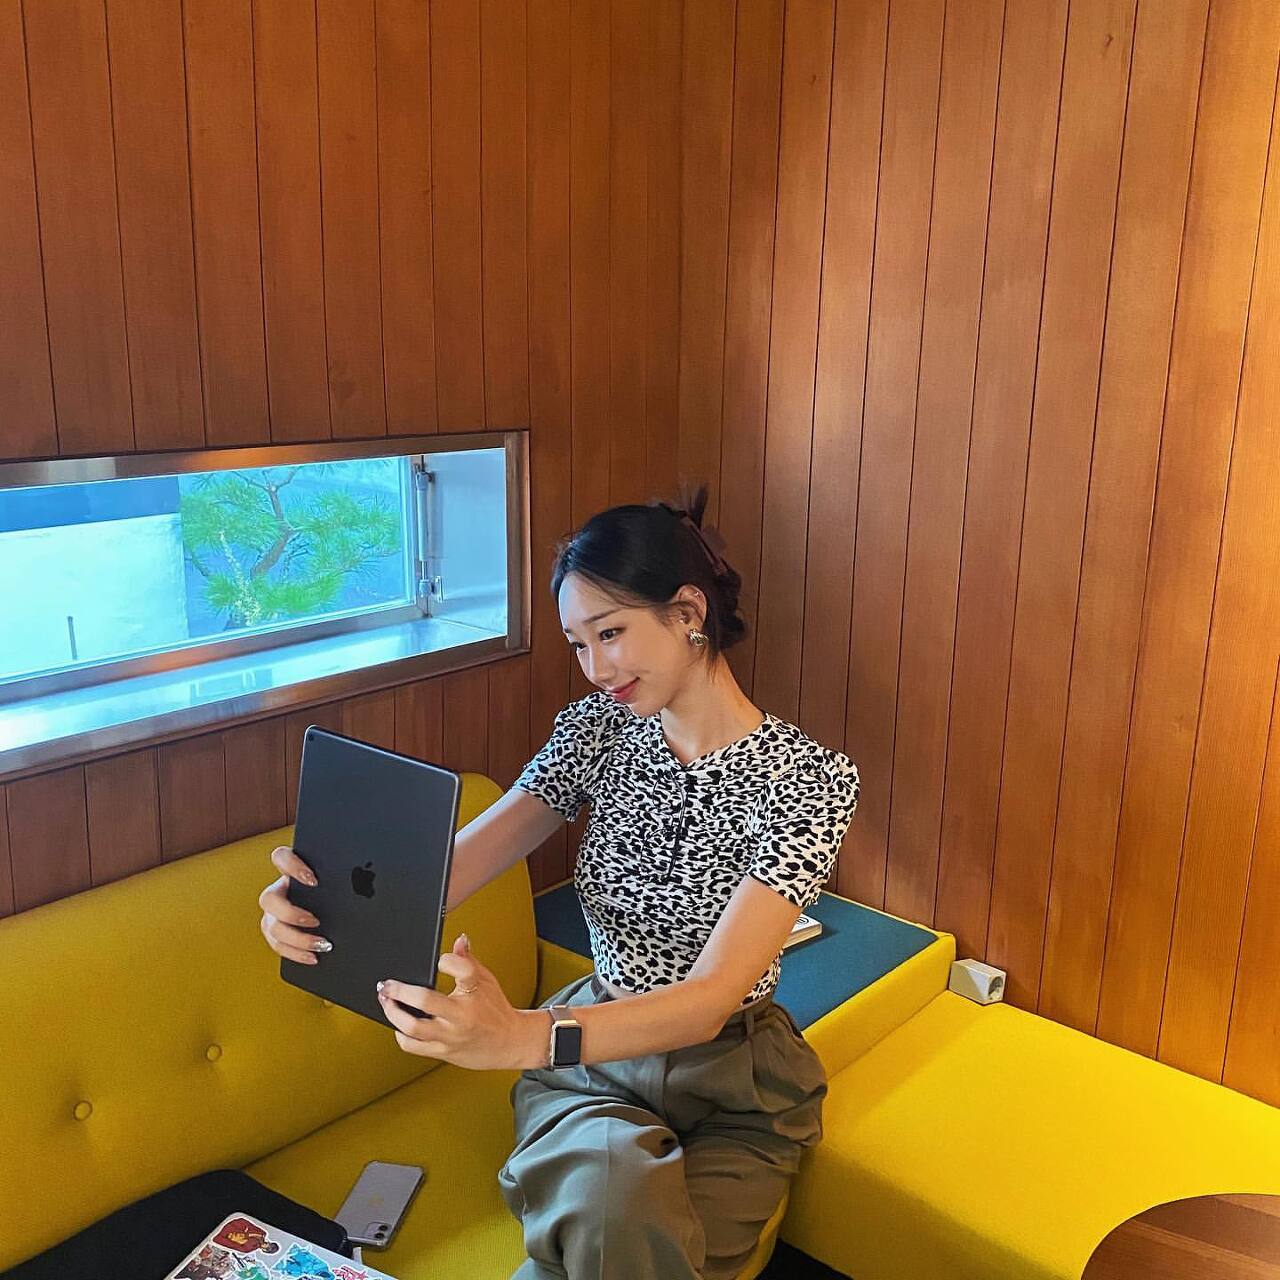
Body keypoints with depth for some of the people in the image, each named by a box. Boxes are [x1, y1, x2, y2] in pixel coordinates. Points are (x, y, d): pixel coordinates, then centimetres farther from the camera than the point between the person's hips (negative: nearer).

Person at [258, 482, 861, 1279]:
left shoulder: (811, 778, -17)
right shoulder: (597, 730, -2)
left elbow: (713, 995, -27)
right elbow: (459, 861, -13)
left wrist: (524, 1037, -43)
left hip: (731, 1084, -1)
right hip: (593, 1056, 2)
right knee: (613, 1203, -31)